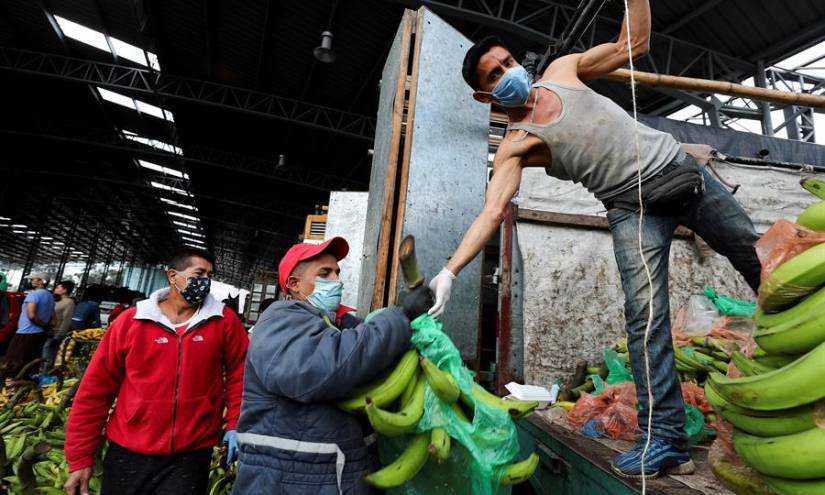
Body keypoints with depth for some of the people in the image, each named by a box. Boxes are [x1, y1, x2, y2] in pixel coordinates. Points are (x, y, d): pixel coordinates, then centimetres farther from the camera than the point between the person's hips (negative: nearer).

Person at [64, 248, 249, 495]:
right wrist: (80, 458, 2)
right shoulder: (130, 321, -5)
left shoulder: (225, 322, -6)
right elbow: (95, 389, 0)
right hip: (128, 453, 2)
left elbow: (239, 374, 1)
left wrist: (234, 426, -8)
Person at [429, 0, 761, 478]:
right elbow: (493, 211, -21)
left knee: (766, 267, 8)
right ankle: (666, 438, -8)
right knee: (645, 314, -17)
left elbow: (633, 43, 12)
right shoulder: (515, 146, -9)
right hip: (633, 208, -4)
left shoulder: (562, 71, 5)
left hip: (681, 170, 5)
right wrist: (449, 271, -32)